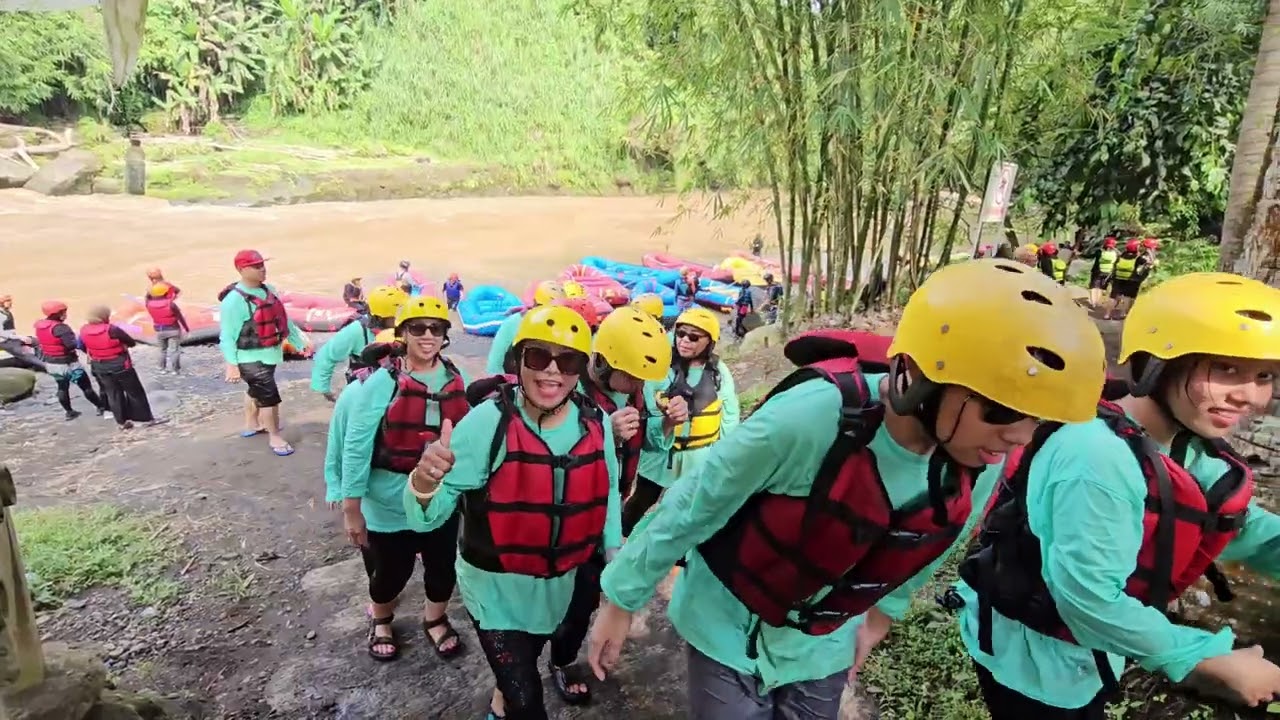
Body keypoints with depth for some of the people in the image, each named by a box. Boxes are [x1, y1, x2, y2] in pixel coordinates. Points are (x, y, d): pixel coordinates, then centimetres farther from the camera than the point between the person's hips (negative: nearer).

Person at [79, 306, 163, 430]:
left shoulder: (84, 331, -5)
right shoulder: (112, 330, -23)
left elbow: (82, 346, 10)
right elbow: (132, 343, -14)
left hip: (99, 367, 6)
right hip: (119, 365, -6)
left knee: (112, 394, 15)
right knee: (135, 392, 6)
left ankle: (122, 422, 21)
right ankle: (147, 418, 13)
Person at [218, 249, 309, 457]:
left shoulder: (268, 291, 3)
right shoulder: (234, 299, -21)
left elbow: (283, 320, 11)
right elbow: (227, 335, -19)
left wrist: (301, 342, 12)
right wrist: (231, 365, -22)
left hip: (270, 354, 8)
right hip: (252, 359, -8)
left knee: (256, 391, 26)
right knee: (269, 396, -4)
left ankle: (251, 425, 47)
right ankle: (275, 437, 12)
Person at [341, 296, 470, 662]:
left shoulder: (457, 380, -3)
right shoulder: (382, 382, -15)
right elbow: (356, 447, -12)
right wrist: (351, 508, -10)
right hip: (389, 505, -3)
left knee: (443, 567, 15)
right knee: (391, 571, 14)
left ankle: (435, 620, 47)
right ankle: (380, 621, 48)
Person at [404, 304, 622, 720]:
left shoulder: (596, 423, -12)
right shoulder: (488, 421, -25)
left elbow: (607, 491, 6)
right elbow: (428, 518, -25)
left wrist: (614, 551, 4)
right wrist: (424, 481, -45)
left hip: (561, 584, 5)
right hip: (496, 586, -5)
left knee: (525, 661, 30)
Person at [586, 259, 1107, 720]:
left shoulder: (978, 466, -16)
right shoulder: (816, 415, -35)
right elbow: (693, 506, -23)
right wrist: (620, 599, -12)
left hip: (824, 646, 5)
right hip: (729, 624, -4)